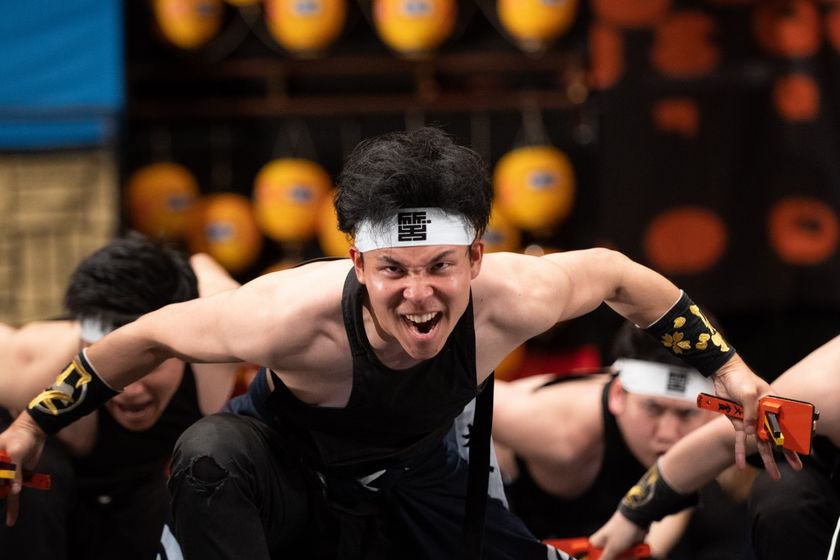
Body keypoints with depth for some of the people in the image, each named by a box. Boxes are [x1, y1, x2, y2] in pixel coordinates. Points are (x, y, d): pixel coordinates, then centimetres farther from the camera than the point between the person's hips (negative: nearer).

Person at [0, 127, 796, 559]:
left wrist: (727, 370, -1)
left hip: (415, 482, 5)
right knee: (209, 456, -38)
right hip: (288, 467, -4)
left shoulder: (511, 299, -32)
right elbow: (149, 337, -22)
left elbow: (614, 274, -9)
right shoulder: (296, 315, -39)